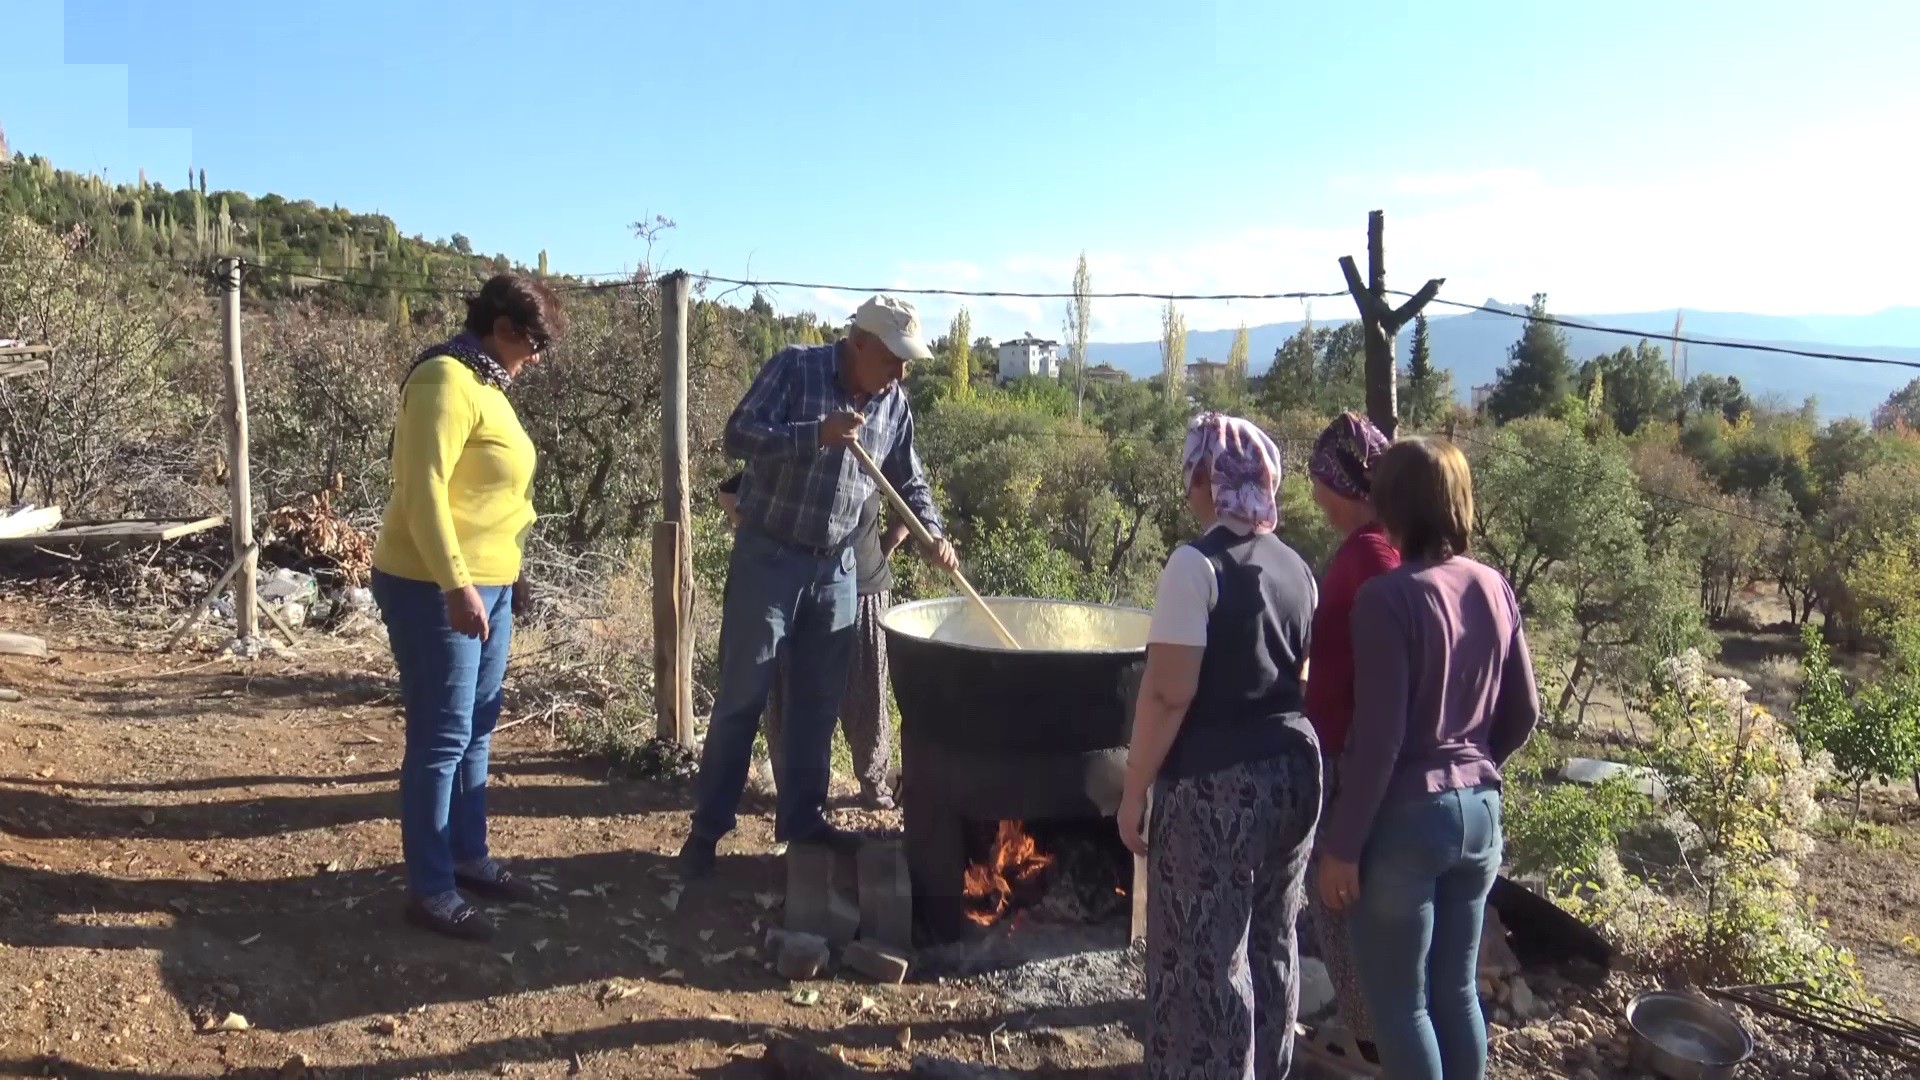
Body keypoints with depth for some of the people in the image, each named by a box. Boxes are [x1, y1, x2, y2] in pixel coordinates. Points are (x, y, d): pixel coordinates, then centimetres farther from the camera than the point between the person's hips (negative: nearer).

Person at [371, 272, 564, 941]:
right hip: (434, 589, -10)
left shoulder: (485, 384, 14)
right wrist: (455, 586, -26)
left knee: (475, 731, 16)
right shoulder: (446, 382, -15)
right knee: (441, 739, -3)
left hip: (487, 585, 10)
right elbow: (424, 490, -22)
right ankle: (430, 890, 8)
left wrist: (507, 574, 20)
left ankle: (469, 858, 28)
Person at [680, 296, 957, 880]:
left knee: (818, 700, 11)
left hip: (836, 568, 5)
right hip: (768, 557, -5)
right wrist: (816, 435, -29)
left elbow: (909, 481, 11)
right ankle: (708, 826, 11)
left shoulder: (895, 403, 4)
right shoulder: (793, 367, -11)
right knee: (742, 696, 0)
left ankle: (801, 816, 24)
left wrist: (933, 534, -6)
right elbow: (739, 434, -19)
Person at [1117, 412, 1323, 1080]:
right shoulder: (1296, 570, 7)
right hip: (1293, 768, 8)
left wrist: (1134, 792, -11)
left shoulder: (1196, 564, -16)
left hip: (1217, 781, -8)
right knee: (1272, 941, 20)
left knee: (1207, 953, 5)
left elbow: (1168, 696, -18)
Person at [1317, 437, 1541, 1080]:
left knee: (1400, 1003, 8)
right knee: (1457, 990, 20)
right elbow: (1523, 714, 9)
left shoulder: (1388, 597, -19)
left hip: (1407, 817, -7)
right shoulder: (1495, 589, 2)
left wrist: (1341, 846, -13)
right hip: (1479, 810, 7)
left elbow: (1379, 738, -20)